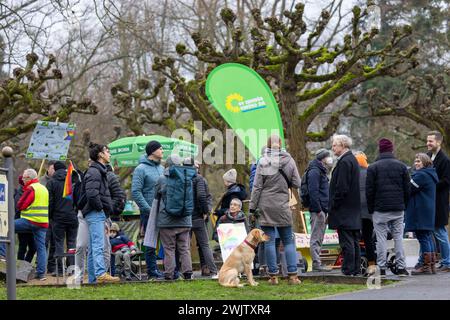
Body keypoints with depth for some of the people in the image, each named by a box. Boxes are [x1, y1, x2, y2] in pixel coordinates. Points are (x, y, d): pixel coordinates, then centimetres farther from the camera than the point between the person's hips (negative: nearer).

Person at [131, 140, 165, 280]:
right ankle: (152, 271, 5)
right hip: (149, 212, -6)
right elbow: (135, 192, -12)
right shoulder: (141, 169, -7)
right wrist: (148, 209, -16)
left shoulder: (162, 168, 15)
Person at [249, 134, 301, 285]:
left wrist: (252, 206, -1)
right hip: (282, 206, 1)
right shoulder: (289, 161, -1)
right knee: (288, 240, 8)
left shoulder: (263, 162, -6)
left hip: (266, 206, -1)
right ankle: (293, 275, 2)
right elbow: (296, 184, 2)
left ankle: (273, 275, 2)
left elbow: (257, 186, -6)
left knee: (269, 240, 3)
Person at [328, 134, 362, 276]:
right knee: (354, 241, 12)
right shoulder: (352, 160, 16)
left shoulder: (344, 162, -16)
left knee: (347, 242, -8)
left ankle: (348, 269, -7)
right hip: (354, 210, 10)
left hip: (344, 210, -10)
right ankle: (356, 269, 16)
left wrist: (333, 206, -13)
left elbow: (341, 188, -20)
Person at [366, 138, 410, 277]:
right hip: (398, 209, 2)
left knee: (381, 238, 0)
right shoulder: (401, 166, 6)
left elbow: (369, 191, -3)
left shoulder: (373, 167, -2)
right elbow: (407, 189, 7)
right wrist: (404, 205, 15)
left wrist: (371, 209, 5)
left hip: (380, 209, -2)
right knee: (398, 237, 6)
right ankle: (401, 267, 4)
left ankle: (382, 268, -2)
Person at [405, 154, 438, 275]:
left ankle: (426, 266, -7)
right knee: (428, 238, 12)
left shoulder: (421, 175, -15)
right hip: (429, 211, 10)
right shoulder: (431, 174, 17)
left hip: (420, 213, -10)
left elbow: (410, 189, -14)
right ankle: (431, 266, 16)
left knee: (423, 238, -8)